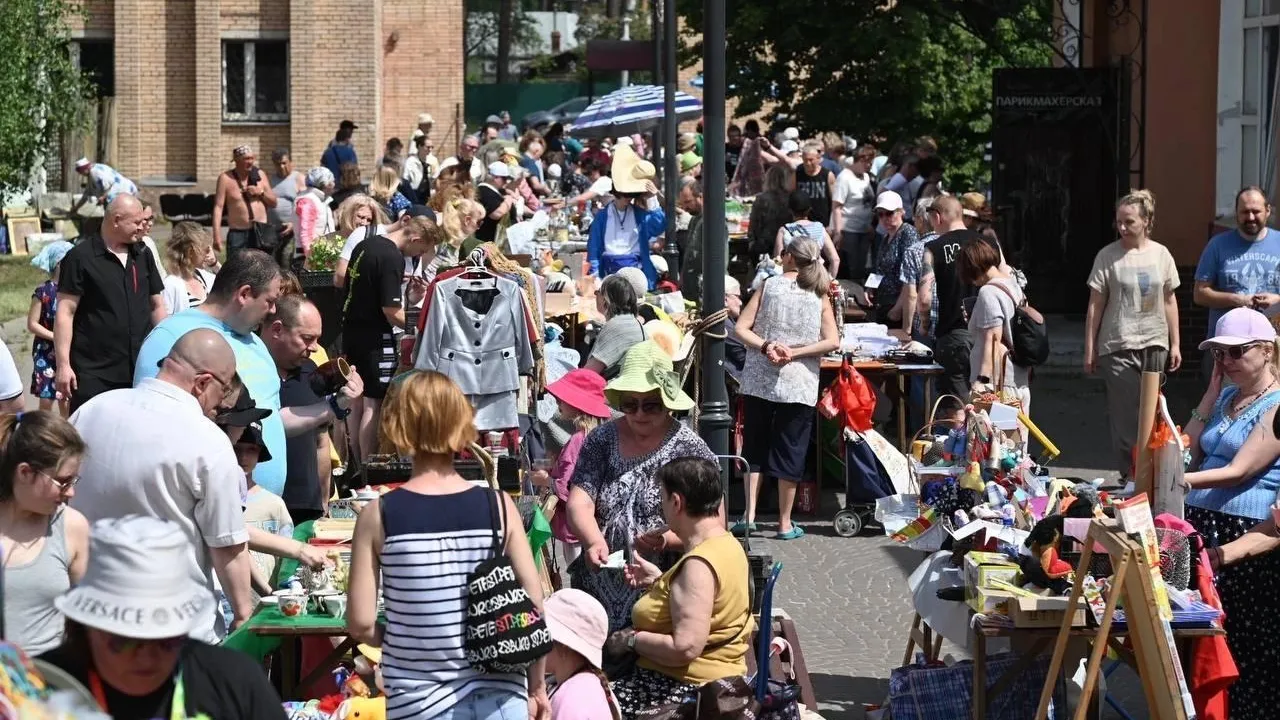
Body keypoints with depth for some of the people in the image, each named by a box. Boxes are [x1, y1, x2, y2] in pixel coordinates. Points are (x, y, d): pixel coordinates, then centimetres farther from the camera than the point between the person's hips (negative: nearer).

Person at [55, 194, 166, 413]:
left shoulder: (143, 255, 11)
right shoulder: (81, 257, -6)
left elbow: (157, 306, 18)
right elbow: (65, 312, -9)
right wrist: (63, 365, -14)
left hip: (141, 370, 5)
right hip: (94, 374, -5)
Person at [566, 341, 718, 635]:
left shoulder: (689, 448, 1)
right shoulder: (602, 440, 10)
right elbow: (579, 503, 1)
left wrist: (665, 540, -21)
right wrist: (594, 541, -20)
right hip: (599, 586, 2)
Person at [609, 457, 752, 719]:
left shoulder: (698, 565, -22)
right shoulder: (726, 543, 9)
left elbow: (685, 647, -28)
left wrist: (631, 639, -15)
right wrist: (659, 580, 17)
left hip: (686, 690, -10)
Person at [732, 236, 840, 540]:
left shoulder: (770, 285, 2)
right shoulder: (819, 296, 3)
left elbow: (741, 329, -6)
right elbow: (832, 341, -8)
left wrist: (766, 347, -13)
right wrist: (795, 352, -10)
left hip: (758, 380, 0)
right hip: (799, 386, 0)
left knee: (754, 447, 11)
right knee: (790, 452, 6)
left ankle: (750, 515, 2)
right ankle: (785, 523, 9)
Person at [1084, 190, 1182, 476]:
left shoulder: (1161, 254, 5)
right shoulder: (1108, 256, -4)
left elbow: (1169, 301, 12)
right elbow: (1095, 305, -2)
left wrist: (1175, 344, 10)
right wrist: (1089, 350, -4)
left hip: (1155, 345, 3)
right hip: (1118, 346, -3)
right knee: (1126, 415, -5)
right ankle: (1130, 476, 1)